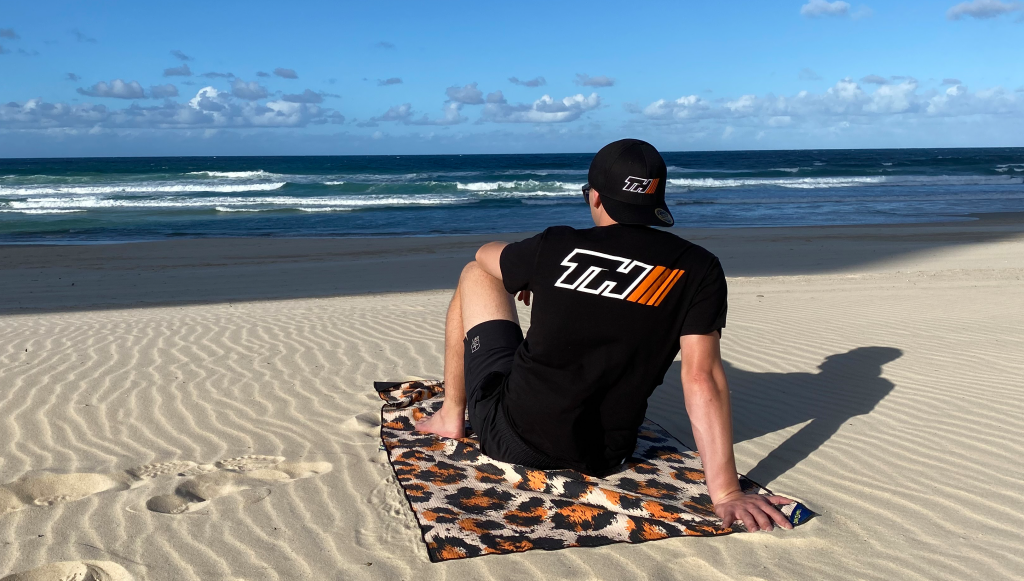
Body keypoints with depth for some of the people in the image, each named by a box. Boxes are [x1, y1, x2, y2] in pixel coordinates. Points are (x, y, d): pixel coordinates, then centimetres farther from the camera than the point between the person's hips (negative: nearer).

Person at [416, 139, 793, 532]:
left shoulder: (557, 246, -9)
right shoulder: (698, 270, -10)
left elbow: (484, 255, 12)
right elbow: (702, 377, -17)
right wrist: (726, 493, -16)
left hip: (510, 436, -2)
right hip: (601, 459, 2)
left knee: (475, 275, 17)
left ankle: (452, 415, 29)